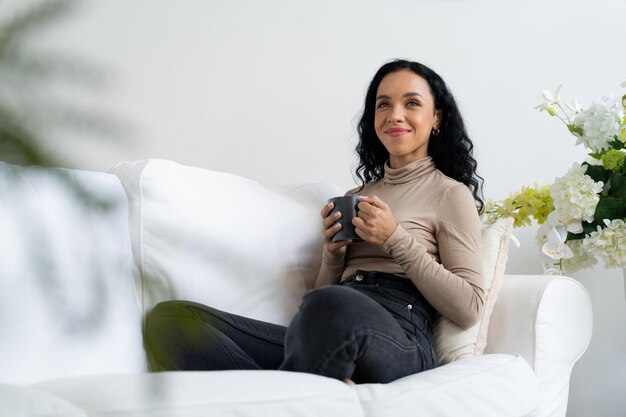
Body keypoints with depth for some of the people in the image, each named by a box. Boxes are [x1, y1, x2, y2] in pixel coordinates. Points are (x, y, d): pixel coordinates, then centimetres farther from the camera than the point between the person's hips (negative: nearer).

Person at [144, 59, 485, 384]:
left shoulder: (450, 194, 10)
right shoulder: (356, 196, 28)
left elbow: (469, 309, -1)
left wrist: (395, 239, -6)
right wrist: (333, 252, 7)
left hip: (397, 342, -7)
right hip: (332, 340, 7)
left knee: (332, 305, -44)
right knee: (170, 318, -13)